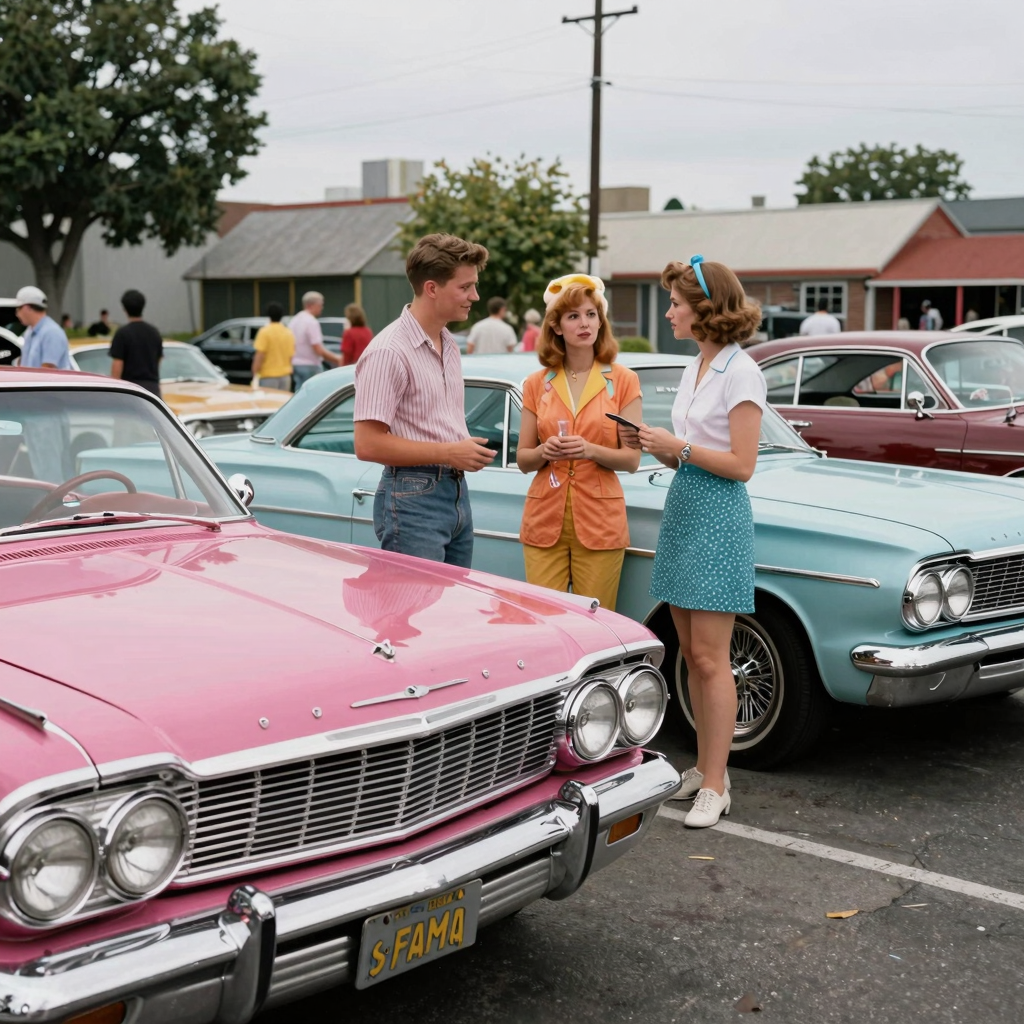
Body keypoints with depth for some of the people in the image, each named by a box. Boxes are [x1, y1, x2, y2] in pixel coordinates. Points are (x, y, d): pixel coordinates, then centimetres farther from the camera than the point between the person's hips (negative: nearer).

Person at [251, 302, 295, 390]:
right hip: (285, 376, 5)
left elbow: (259, 356, -13)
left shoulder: (265, 331, -9)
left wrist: (255, 376, -9)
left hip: (268, 377, -5)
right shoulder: (289, 333, 6)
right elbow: (290, 356, 10)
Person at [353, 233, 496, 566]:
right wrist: (449, 453, -18)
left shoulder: (449, 344, 13)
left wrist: (469, 450, 5)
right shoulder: (389, 351, -16)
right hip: (413, 500, -9)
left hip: (457, 492, 9)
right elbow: (368, 444, -20)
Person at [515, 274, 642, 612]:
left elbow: (632, 460, -2)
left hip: (600, 520, -2)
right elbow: (522, 460, 9)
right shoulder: (537, 384, 7)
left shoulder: (623, 380, 1)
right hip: (545, 519, 2)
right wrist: (544, 451, -12)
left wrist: (591, 450, -19)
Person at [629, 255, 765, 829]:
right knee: (691, 654, 12)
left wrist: (677, 446, -15)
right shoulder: (695, 368, 13)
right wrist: (655, 446, 0)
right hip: (683, 509, 9)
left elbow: (741, 465, -16)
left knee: (710, 659, -6)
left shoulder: (740, 373, -13)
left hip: (718, 517, -9)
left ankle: (716, 787, 1)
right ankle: (706, 767, 21)